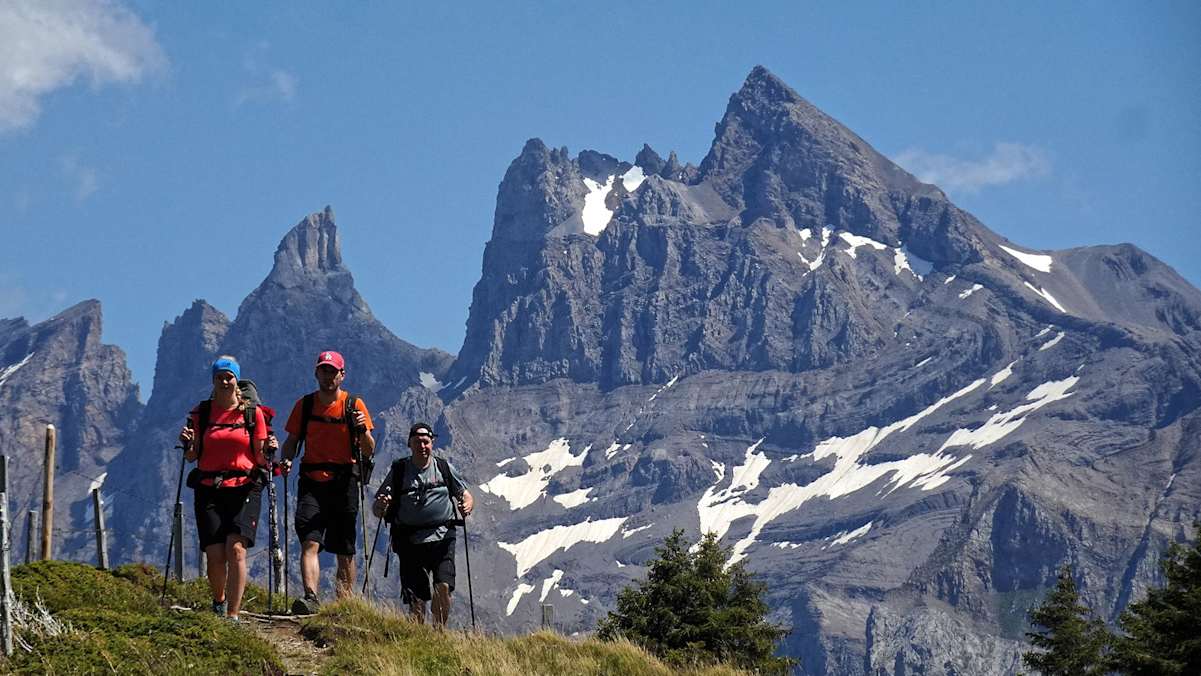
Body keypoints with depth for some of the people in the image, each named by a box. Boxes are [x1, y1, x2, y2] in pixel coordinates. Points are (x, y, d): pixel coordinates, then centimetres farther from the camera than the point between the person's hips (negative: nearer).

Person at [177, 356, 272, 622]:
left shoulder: (253, 412, 4)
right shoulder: (200, 412, 7)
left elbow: (260, 458, 6)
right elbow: (192, 457, 8)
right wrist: (187, 443, -13)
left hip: (244, 489, -1)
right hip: (209, 490, 1)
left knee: (236, 549, -18)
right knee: (215, 555, -7)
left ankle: (233, 615, -16)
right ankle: (219, 602, 23)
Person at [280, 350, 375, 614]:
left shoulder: (354, 405, 1)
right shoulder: (304, 405, 7)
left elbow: (368, 452, -2)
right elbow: (292, 441, 12)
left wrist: (363, 430, -22)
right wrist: (287, 460, -8)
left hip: (344, 483, 0)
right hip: (312, 482, 1)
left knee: (345, 551, 6)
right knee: (310, 542, -17)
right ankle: (310, 597, -28)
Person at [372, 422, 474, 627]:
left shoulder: (445, 468, 10)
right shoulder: (398, 471, 6)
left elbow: (466, 496, 16)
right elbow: (376, 508, 6)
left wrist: (467, 505, -8)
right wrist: (380, 506, -18)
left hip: (441, 537, 0)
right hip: (410, 541, 0)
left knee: (443, 586, -19)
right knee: (416, 600, -5)